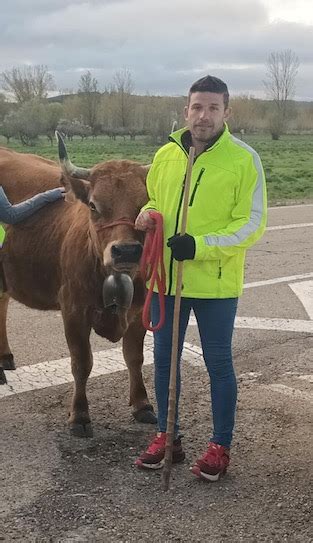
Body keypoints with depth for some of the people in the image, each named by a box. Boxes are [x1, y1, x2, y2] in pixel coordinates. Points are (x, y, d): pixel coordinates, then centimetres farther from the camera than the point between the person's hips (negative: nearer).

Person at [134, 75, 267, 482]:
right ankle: (167, 437, 31)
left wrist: (200, 245, -22)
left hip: (215, 283, -5)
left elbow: (252, 224, -11)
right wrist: (148, 216, -5)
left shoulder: (244, 159, -9)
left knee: (218, 364, 7)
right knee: (164, 359, 14)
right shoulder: (165, 155, 5)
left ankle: (220, 447, 23)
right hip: (167, 277, 5)